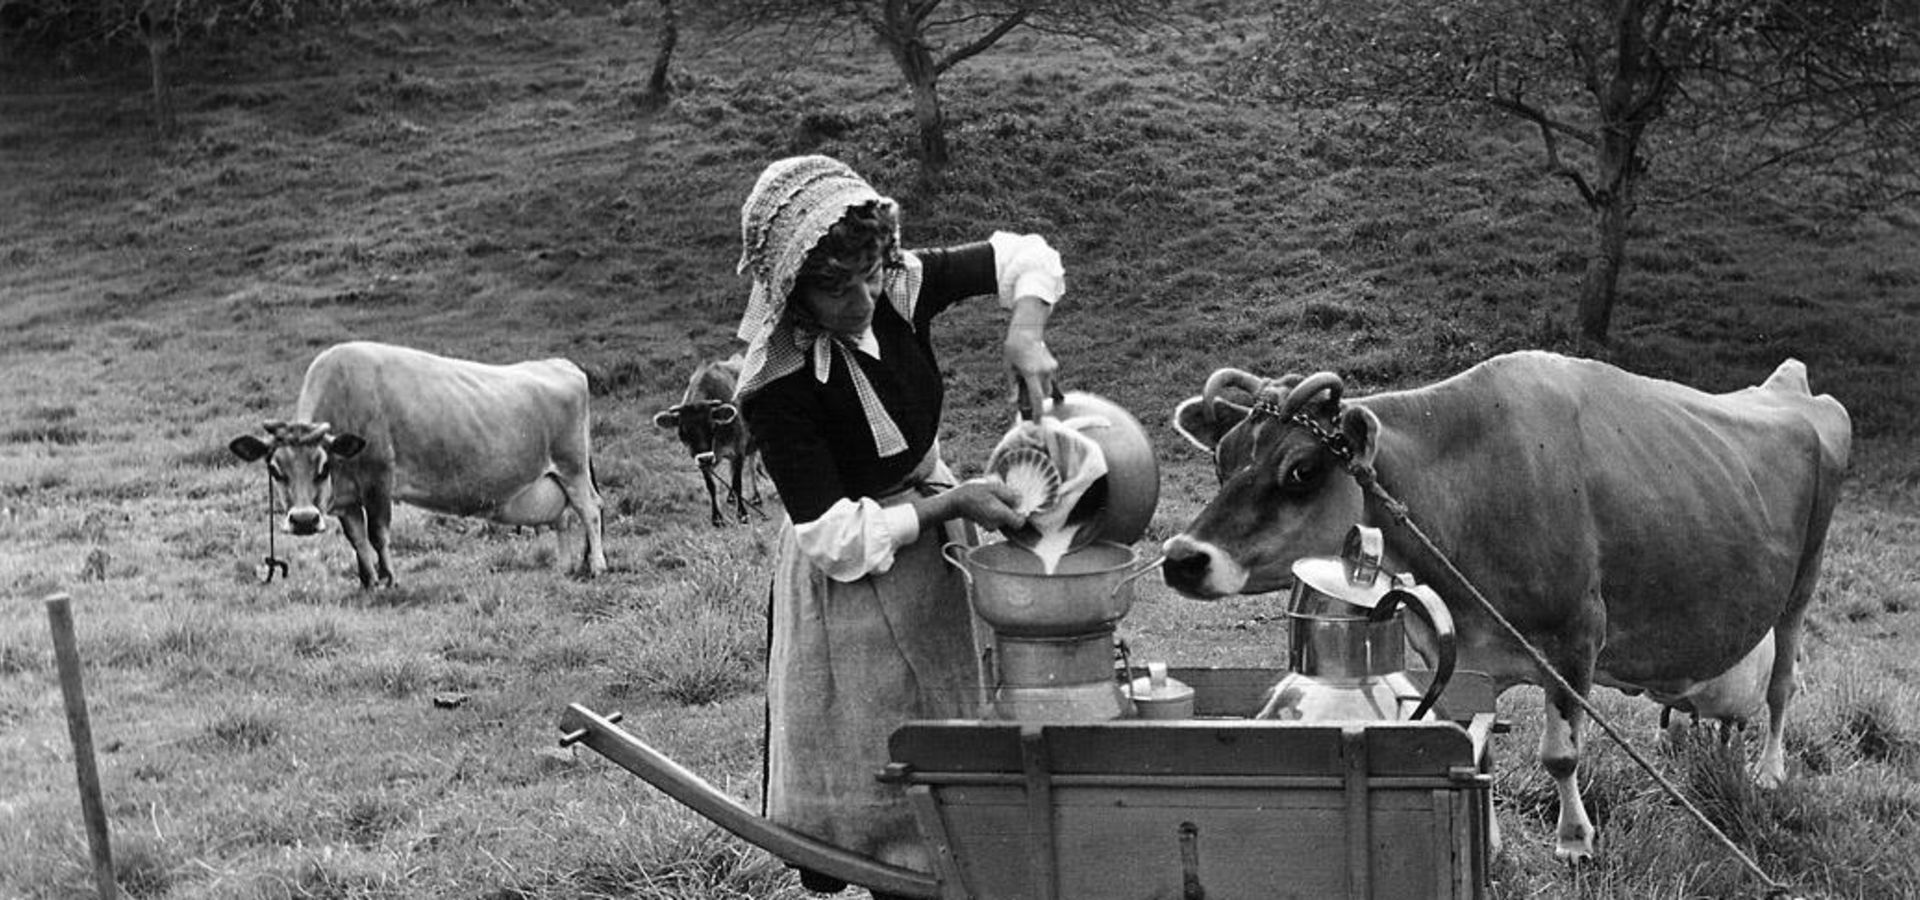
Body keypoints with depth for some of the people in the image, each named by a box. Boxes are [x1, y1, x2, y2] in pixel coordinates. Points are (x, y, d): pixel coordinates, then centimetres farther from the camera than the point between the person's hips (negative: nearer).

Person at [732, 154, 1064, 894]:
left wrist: (1025, 333, -21)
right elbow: (835, 537, -25)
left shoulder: (897, 288, -14)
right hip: (849, 583, -6)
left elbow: (1021, 256, -2)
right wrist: (951, 502, -28)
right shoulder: (777, 387, -28)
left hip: (932, 552, 6)